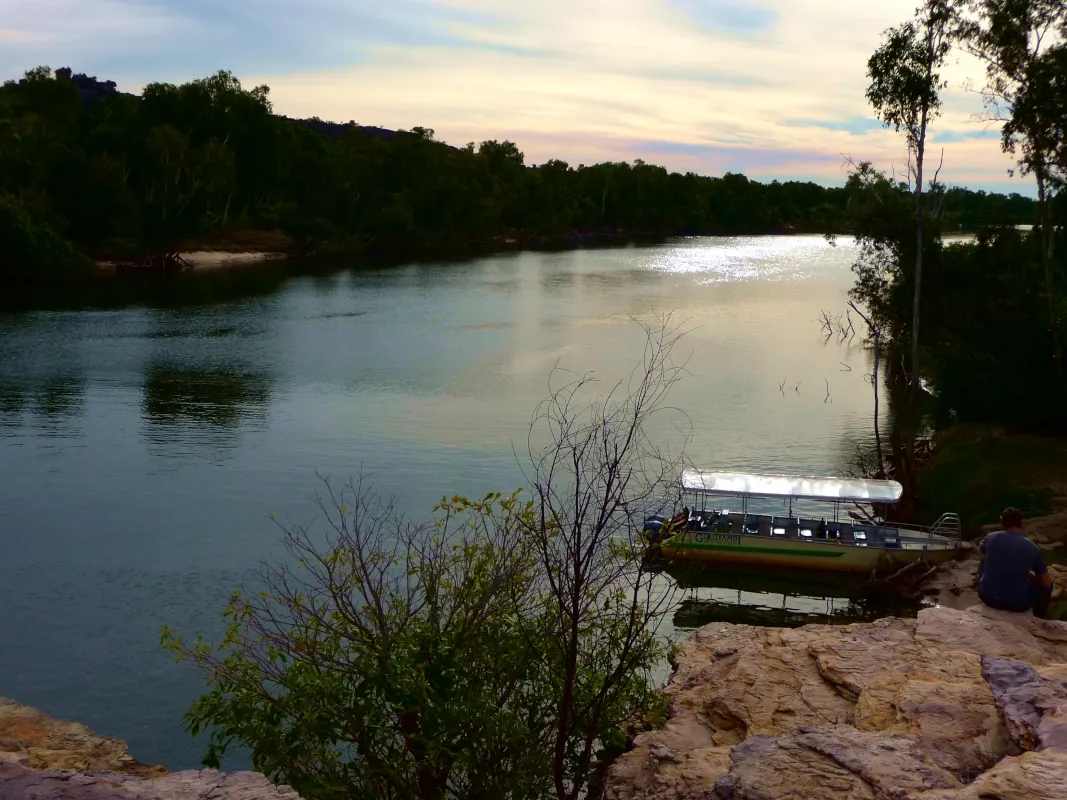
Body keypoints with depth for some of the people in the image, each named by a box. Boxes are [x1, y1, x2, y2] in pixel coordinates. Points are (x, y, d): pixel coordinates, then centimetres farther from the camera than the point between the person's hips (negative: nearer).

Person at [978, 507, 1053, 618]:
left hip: (988, 597, 2)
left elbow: (980, 551, 22)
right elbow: (1047, 582, 0)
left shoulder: (991, 538, -3)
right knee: (1046, 585, 26)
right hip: (1018, 604, -2)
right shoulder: (1032, 548, -7)